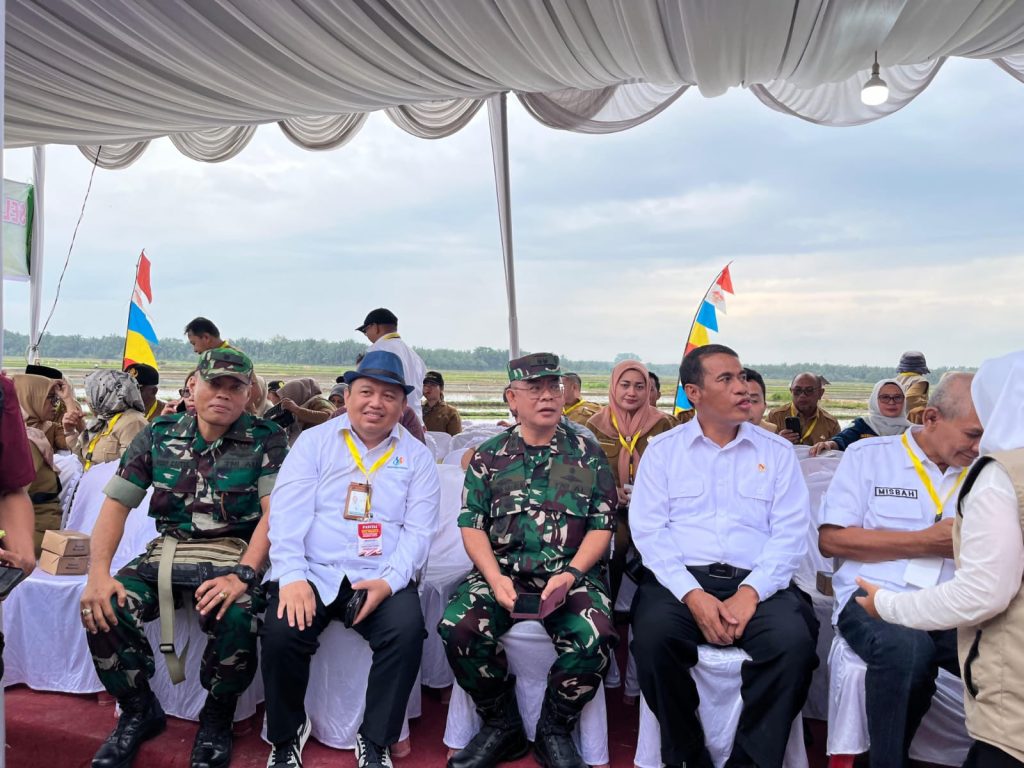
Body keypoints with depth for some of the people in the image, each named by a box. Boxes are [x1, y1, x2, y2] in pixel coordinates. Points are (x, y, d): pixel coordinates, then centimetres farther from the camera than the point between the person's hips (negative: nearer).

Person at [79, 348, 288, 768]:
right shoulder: (158, 435, 6)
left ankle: (216, 718, 0)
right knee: (105, 608, -22)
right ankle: (139, 711, 7)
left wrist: (242, 575, -28)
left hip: (233, 558, -3)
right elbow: (116, 504, 4)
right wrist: (98, 573, -11)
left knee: (236, 618, -33)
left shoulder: (266, 440, -4)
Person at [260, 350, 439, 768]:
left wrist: (389, 581, -16)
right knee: (282, 632, -26)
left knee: (407, 631, -27)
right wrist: (293, 576, -19)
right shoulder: (314, 441, 6)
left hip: (380, 578, 0)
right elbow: (287, 513, -5)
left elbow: (418, 531, 0)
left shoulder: (417, 457, 8)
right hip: (315, 572, 0)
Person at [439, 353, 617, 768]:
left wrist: (570, 574, -12)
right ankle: (502, 726, 1)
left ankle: (554, 732, 0)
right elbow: (472, 524, 5)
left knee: (593, 638, -30)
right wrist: (494, 577, -12)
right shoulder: (489, 455, 9)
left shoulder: (588, 454, 8)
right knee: (457, 627, -26)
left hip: (572, 573, -1)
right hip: (502, 569, 1)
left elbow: (602, 525, 4)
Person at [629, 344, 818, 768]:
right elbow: (649, 530, -1)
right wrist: (692, 594, -15)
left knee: (794, 640, -28)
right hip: (681, 579, -1)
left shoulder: (776, 452, 12)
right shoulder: (663, 450, 9)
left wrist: (751, 591, -14)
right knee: (653, 634, -30)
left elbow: (790, 533, 2)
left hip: (757, 583, 1)